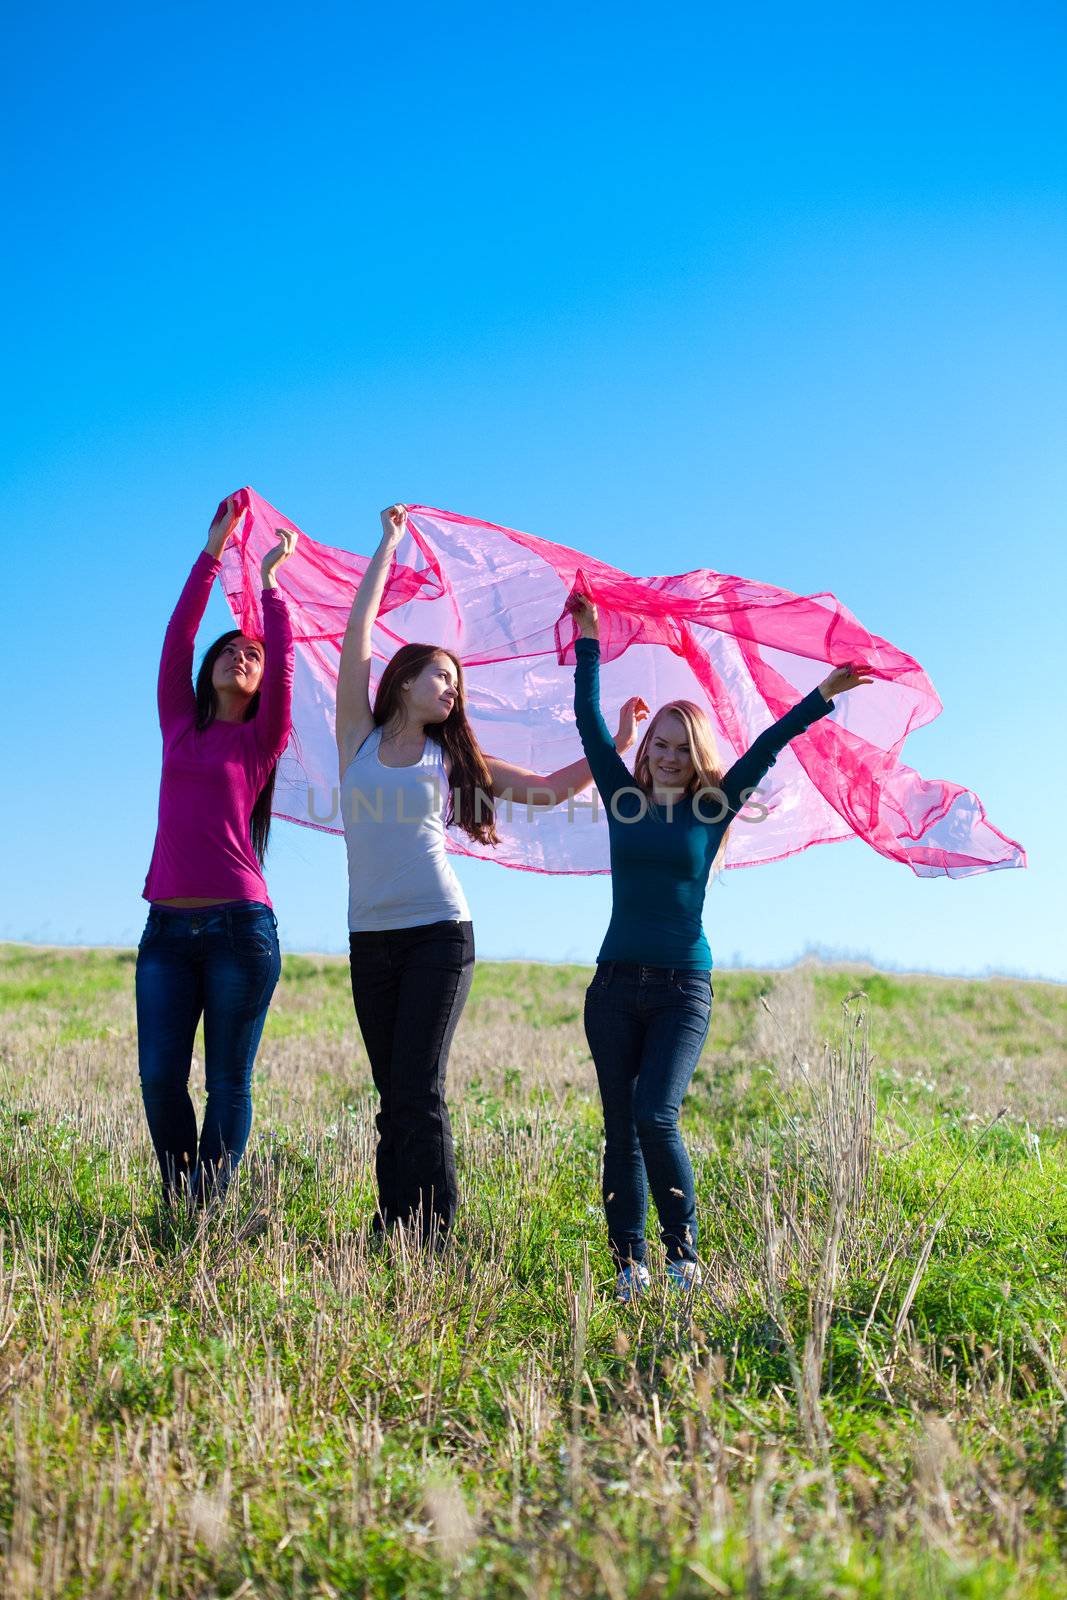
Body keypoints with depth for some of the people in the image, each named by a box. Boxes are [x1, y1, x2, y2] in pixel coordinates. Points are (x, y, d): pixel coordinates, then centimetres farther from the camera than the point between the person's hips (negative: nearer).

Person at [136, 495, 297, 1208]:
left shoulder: (262, 739, 7)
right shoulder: (180, 725, 15)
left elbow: (285, 654, -2)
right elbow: (178, 636, 10)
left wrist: (271, 576, 8)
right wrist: (213, 552, 10)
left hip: (239, 926, -3)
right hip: (168, 928, 3)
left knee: (228, 1082, 1)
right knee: (159, 1074, -3)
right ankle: (177, 1206, 12)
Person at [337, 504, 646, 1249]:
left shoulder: (452, 759, 12)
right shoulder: (358, 739, 10)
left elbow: (550, 788, 14)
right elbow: (357, 636, 8)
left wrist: (616, 744, 8)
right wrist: (388, 545, 14)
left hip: (439, 933, -1)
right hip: (371, 937, 1)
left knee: (419, 1092, -8)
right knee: (394, 1097, 5)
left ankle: (431, 1240, -6)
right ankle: (389, 1239, 9)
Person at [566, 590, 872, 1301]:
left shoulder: (712, 809, 6)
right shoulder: (625, 800, 9)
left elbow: (766, 749, 0)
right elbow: (590, 722, 9)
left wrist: (823, 697, -7)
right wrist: (588, 636, 12)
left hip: (683, 989, -2)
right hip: (616, 984, 2)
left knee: (655, 1117, -16)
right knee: (620, 1129, 0)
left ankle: (683, 1250, 0)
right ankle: (630, 1265, 7)